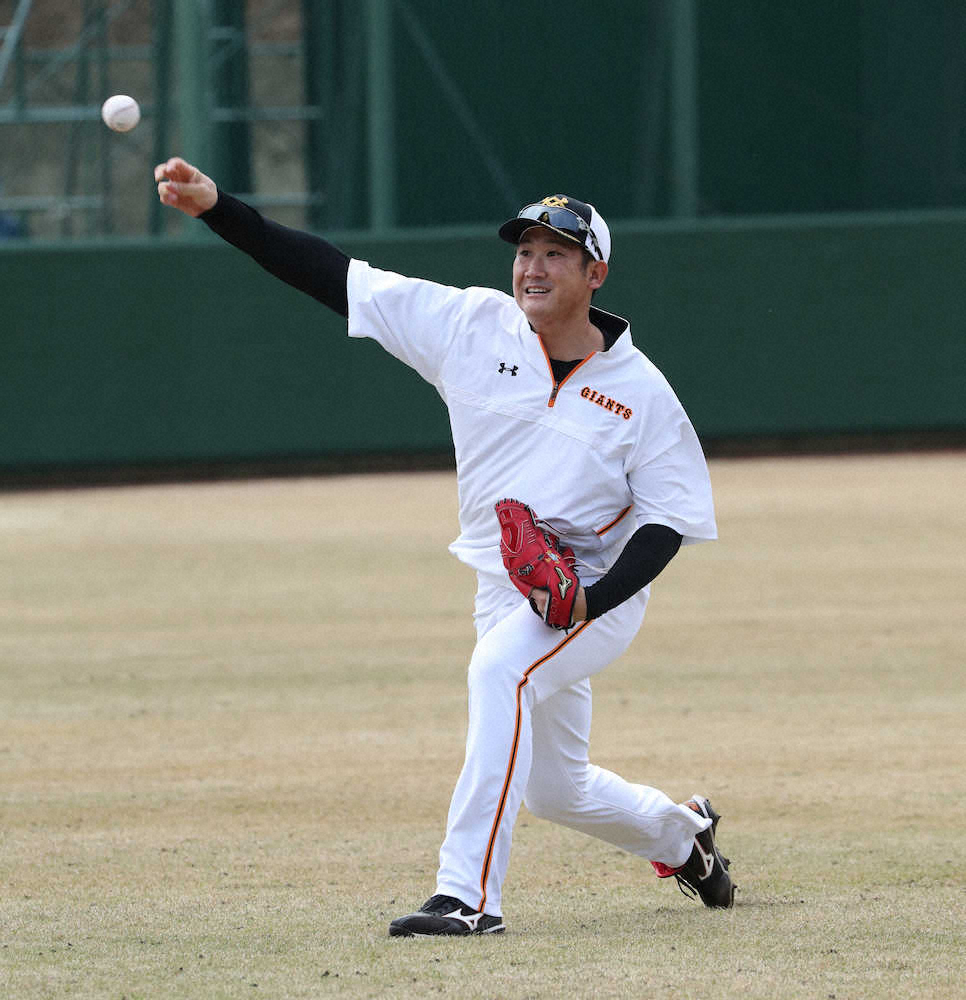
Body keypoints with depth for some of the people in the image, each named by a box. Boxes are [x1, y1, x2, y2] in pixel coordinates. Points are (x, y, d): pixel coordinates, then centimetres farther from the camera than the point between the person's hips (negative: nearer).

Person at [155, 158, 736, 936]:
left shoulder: (641, 392, -11)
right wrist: (216, 207, -20)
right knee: (556, 788, 16)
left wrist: (590, 601, -25)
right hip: (506, 594, 5)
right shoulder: (472, 327, -5)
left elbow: (669, 520, -8)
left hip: (599, 592, -5)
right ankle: (681, 833, 49)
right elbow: (335, 276, -10)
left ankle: (470, 892, -36)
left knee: (501, 668, -34)